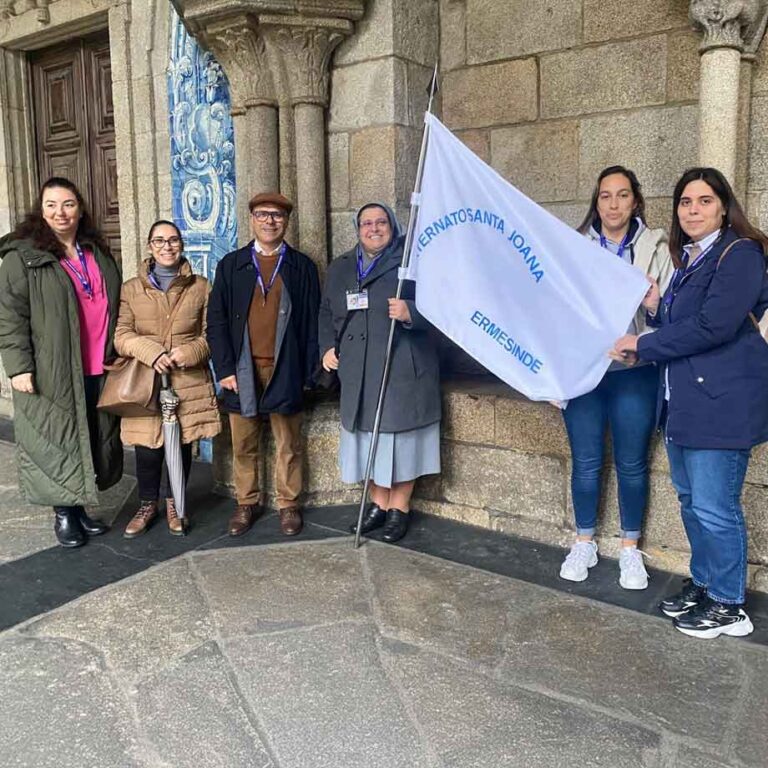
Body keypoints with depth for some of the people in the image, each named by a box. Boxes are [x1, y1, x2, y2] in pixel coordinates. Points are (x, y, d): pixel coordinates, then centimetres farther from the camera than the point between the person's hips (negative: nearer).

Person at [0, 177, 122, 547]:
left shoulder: (99, 255, 13)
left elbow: (112, 310, 20)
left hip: (98, 372, 5)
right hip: (51, 374, -5)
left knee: (92, 443, 11)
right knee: (58, 444, 2)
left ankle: (79, 507, 26)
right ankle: (63, 514, 17)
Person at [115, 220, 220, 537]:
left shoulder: (201, 287, 6)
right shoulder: (131, 288, 6)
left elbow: (210, 333, 6)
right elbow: (121, 335, -1)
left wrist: (189, 352, -13)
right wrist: (151, 353, -18)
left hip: (190, 382, 0)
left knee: (182, 445, 8)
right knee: (147, 449, 2)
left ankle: (174, 504, 29)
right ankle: (147, 504, 25)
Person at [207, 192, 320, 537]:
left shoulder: (302, 266, 5)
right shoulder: (231, 264, 7)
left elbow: (311, 322, 3)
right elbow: (217, 320, 3)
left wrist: (309, 372, -3)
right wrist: (224, 369, -6)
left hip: (285, 370, -1)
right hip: (242, 370, 1)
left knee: (288, 444, 8)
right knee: (243, 445, 10)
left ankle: (288, 504, 22)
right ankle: (246, 503, 24)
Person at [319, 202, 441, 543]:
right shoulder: (340, 268, 16)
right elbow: (326, 313, 20)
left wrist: (410, 313, -25)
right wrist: (328, 347, 7)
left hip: (403, 369, -4)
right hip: (359, 371, 5)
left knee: (400, 434, 1)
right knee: (369, 434, 9)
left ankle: (400, 507, 16)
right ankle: (379, 502, 24)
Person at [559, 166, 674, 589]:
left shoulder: (655, 247, 4)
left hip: (634, 373, -1)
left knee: (632, 464, 7)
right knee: (585, 461, 8)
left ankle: (630, 549, 23)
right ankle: (584, 543, 24)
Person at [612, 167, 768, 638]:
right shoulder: (688, 257, 16)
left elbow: (713, 327, -21)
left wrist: (643, 346, -14)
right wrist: (656, 307, 1)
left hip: (721, 402, -9)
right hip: (683, 400, 9)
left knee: (714, 507, -3)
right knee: (690, 499, 17)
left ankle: (728, 605, 14)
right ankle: (703, 584, 33)